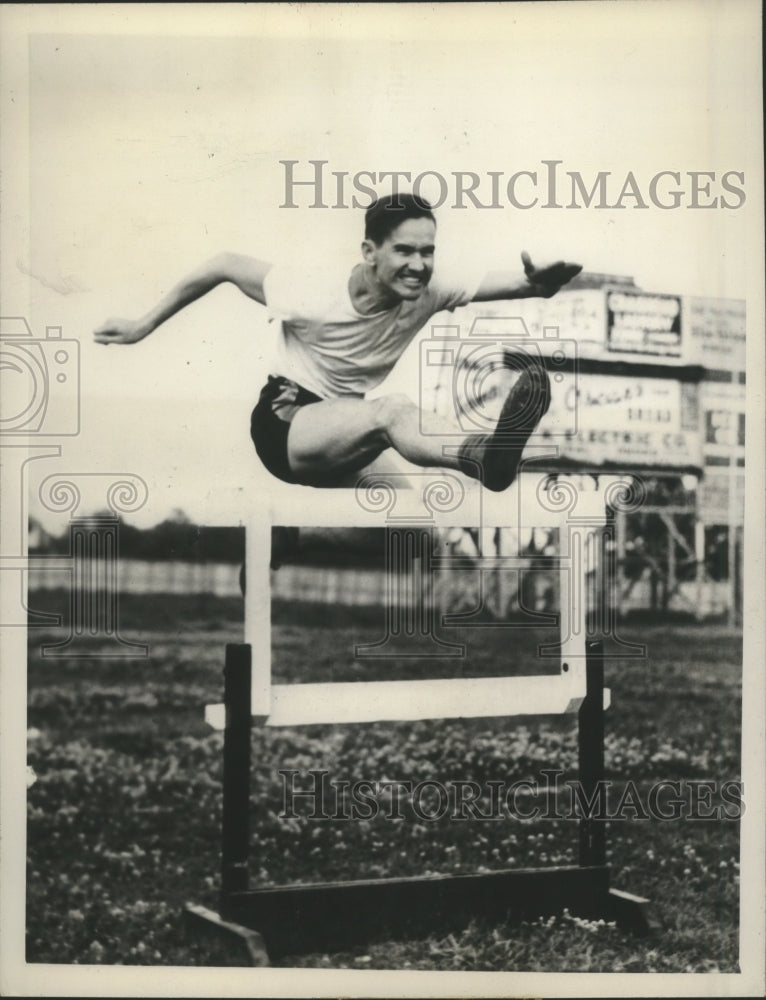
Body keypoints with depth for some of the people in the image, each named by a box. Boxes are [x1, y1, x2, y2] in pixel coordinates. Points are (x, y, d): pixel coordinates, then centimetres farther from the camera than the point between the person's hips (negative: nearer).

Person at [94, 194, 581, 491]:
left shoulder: (428, 294, -10)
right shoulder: (313, 294, -19)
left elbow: (498, 284, -18)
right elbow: (224, 266, -9)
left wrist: (538, 283, -43)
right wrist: (142, 327, -3)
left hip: (344, 431, 6)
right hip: (285, 424, -6)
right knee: (390, 410, -39)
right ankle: (485, 457, -69)